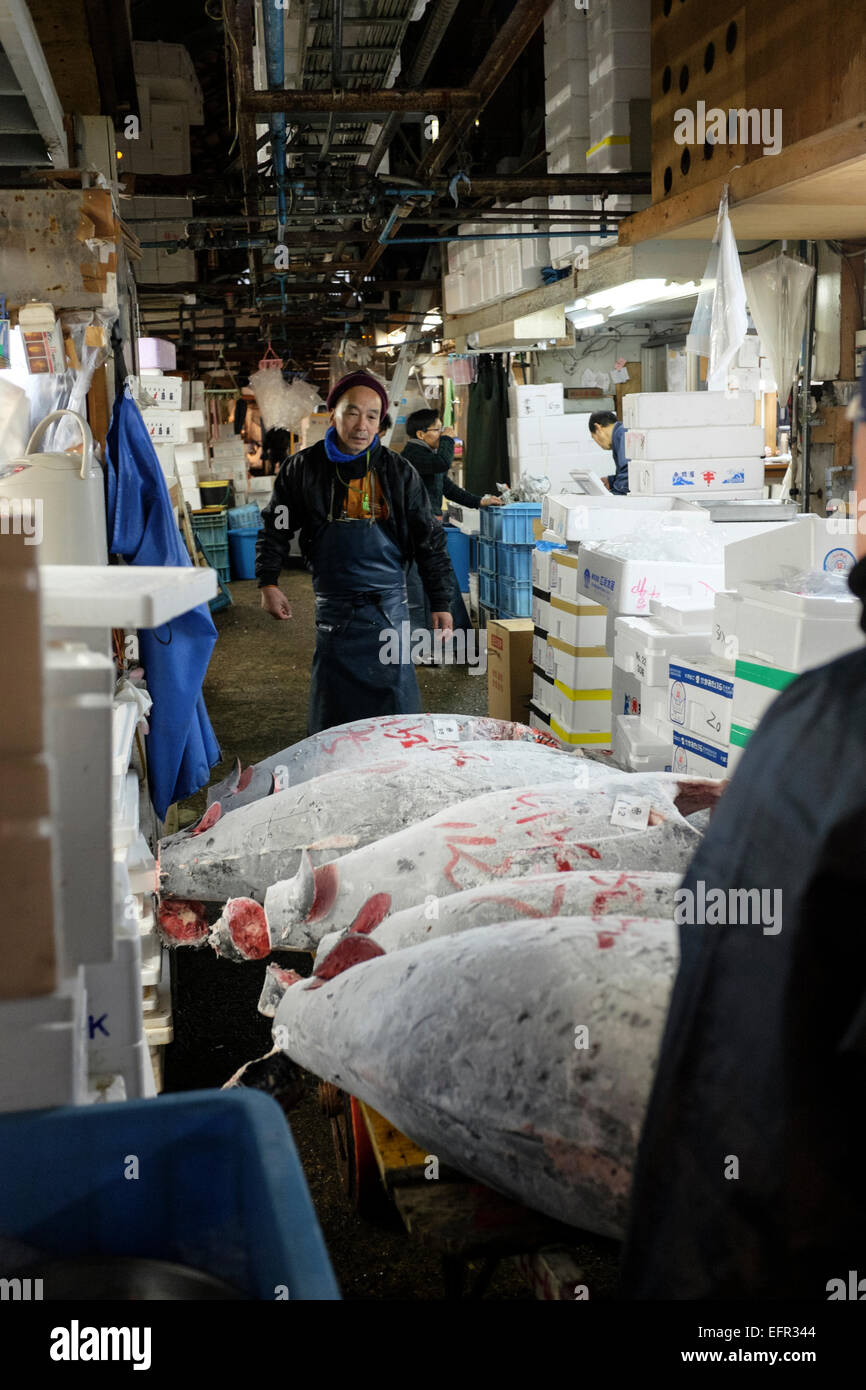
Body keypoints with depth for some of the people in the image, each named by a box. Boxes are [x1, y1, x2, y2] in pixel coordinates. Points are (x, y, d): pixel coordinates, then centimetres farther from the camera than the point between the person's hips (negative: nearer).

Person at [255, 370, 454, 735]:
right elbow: (275, 527, 10)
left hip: (388, 606, 0)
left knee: (395, 702, 2)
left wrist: (441, 603, 3)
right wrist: (268, 582, -2)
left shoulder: (397, 471, 0)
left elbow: (428, 540, 4)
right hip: (334, 606, 0)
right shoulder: (304, 468, 0)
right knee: (332, 708, 5)